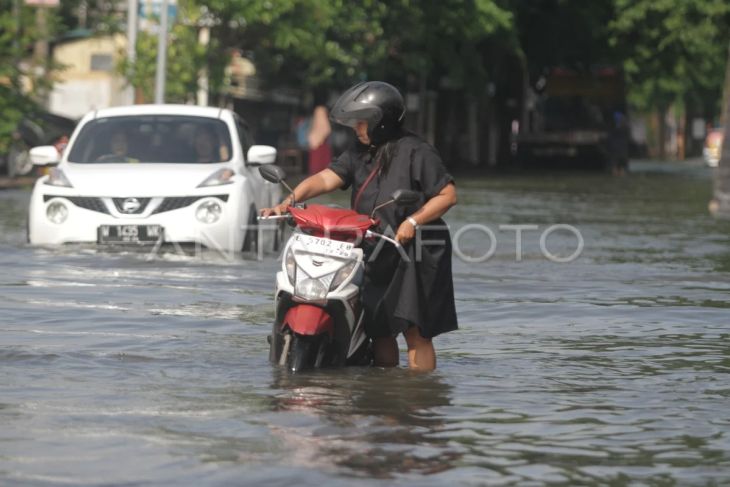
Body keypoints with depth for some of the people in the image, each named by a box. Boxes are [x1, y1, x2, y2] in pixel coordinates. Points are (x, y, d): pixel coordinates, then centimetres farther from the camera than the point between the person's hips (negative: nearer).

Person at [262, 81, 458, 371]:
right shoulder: (360, 155, 13)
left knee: (414, 329, -10)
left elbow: (448, 194, -8)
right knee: (379, 328, 9)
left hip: (416, 252, -7)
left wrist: (413, 221, -19)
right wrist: (289, 201, -14)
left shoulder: (415, 152, -7)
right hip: (377, 255, 7)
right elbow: (325, 179, 1)